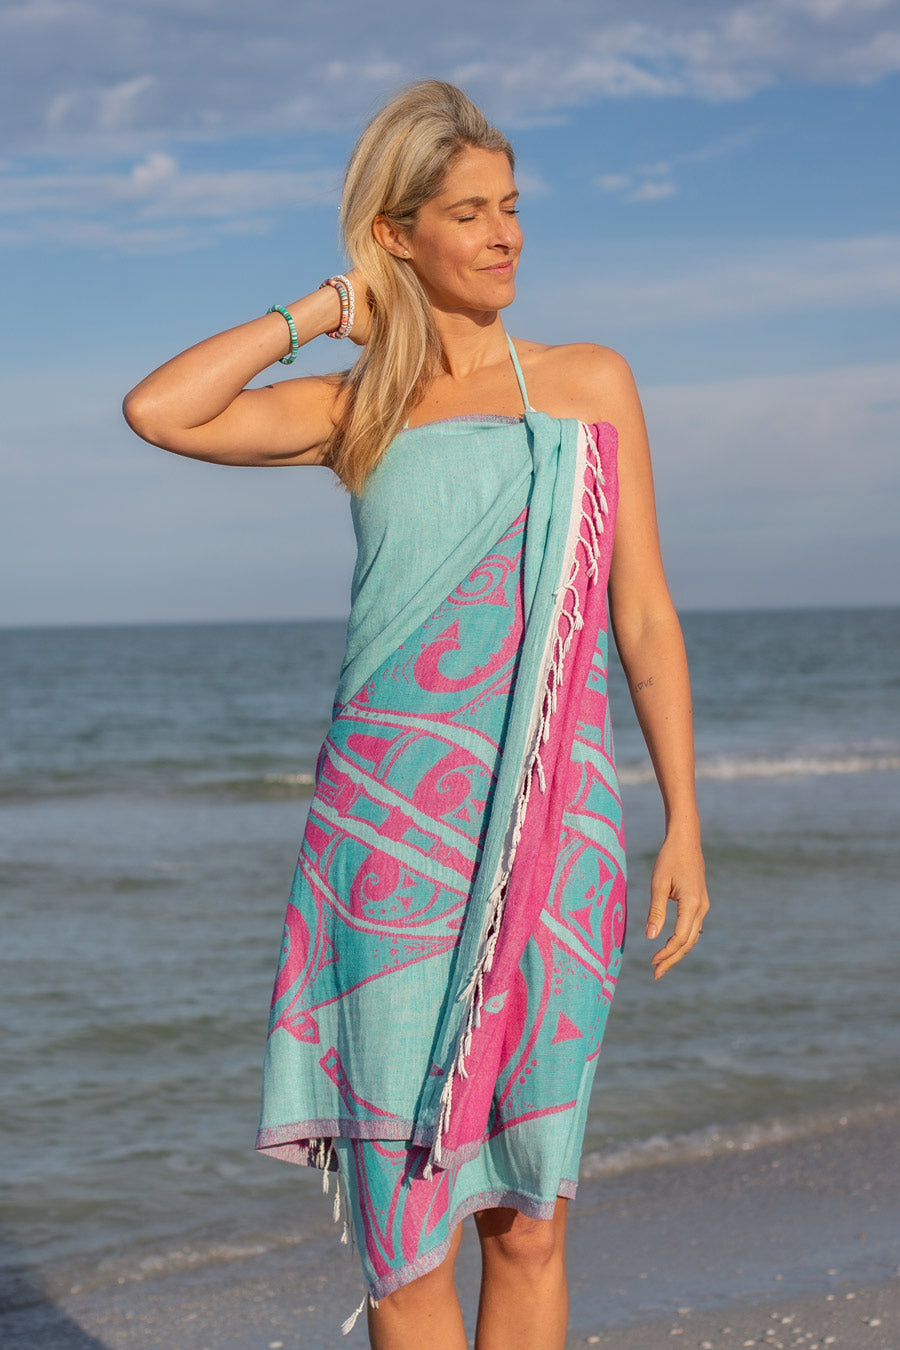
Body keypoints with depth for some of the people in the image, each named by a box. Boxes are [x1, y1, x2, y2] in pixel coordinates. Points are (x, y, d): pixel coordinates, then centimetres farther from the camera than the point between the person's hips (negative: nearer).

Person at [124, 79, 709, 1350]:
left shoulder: (591, 383, 10)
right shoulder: (353, 409, 9)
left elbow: (643, 616, 9)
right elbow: (158, 411, -7)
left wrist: (684, 822, 4)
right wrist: (323, 310, 2)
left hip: (554, 826, 1)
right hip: (396, 827, 0)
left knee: (529, 1215, 5)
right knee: (407, 1209, 0)